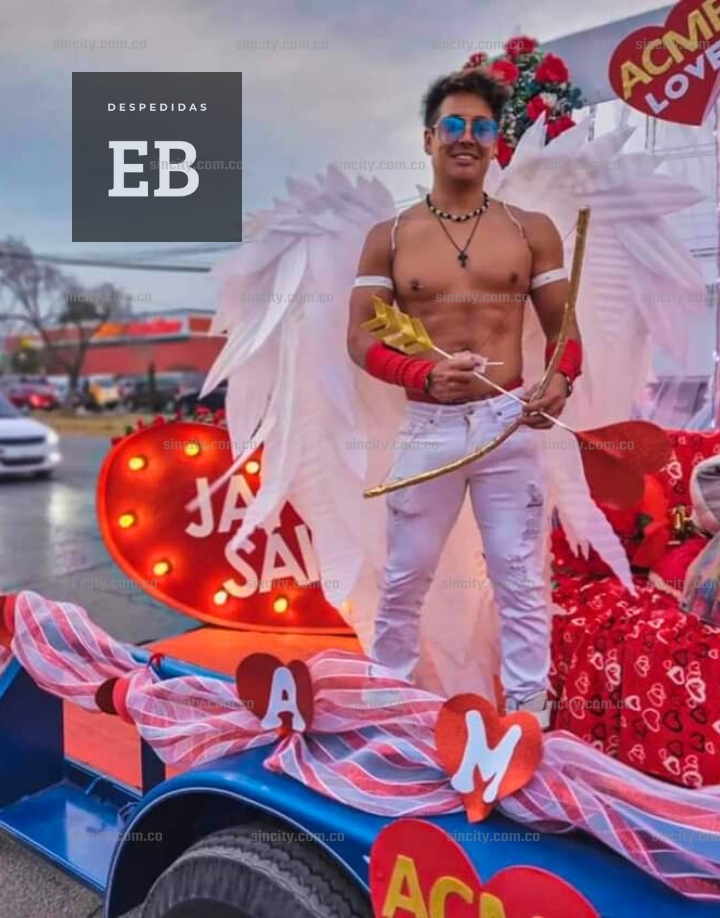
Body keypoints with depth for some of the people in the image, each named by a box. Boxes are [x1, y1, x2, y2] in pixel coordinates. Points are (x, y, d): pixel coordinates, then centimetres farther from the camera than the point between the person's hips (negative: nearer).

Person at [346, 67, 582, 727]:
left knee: (522, 584, 5)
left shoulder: (532, 231, 6)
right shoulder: (389, 239, 4)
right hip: (428, 426, 0)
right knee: (404, 580, 12)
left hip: (509, 424, 0)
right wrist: (424, 375, -21)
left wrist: (559, 383, -16)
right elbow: (360, 337, -2)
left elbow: (563, 326, 7)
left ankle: (529, 721, 21)